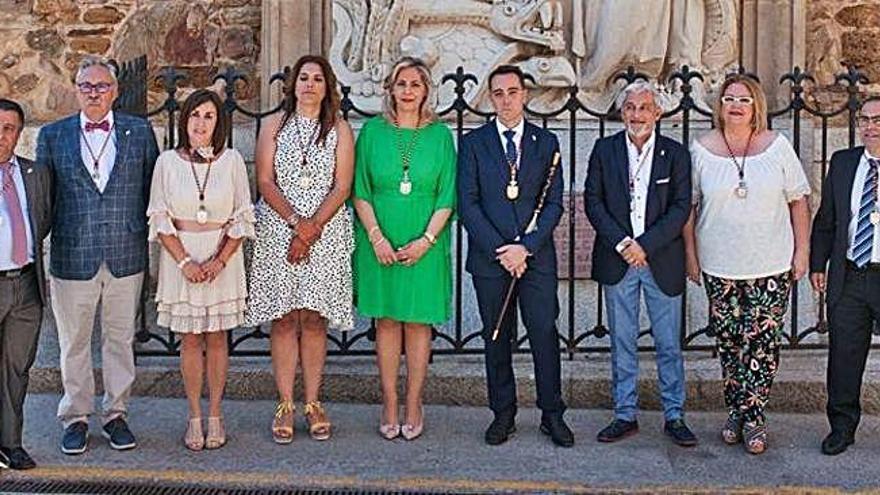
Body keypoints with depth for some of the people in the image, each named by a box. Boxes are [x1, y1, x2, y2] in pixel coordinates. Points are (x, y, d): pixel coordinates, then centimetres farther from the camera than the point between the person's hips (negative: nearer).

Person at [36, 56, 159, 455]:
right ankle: (76, 417, 22)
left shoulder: (140, 131, 5)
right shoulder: (52, 136, 5)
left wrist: (147, 237, 3)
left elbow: (152, 190, 8)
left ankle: (116, 414, 24)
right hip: (72, 257, 0)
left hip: (127, 256, 0)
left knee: (121, 338, 10)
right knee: (74, 342, 9)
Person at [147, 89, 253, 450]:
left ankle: (215, 416, 16)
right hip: (181, 257, 0)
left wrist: (219, 261, -11)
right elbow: (159, 218, -1)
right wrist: (185, 261, -11)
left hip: (223, 256, 0)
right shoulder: (168, 161, 0)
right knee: (190, 339, 5)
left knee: (216, 337, 6)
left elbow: (243, 217, 0)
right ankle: (194, 417, 14)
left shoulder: (232, 161, 0)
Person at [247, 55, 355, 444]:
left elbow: (342, 186, -1)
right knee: (283, 318, 0)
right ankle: (285, 406, 5)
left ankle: (313, 404, 9)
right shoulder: (275, 127, 9)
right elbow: (265, 182, 0)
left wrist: (312, 227, -12)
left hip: (327, 233, 0)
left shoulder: (339, 130, 8)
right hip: (278, 231, 0)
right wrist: (296, 221, -13)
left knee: (314, 318, 2)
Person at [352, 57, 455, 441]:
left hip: (425, 244, 0)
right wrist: (376, 237, -9)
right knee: (386, 320, 4)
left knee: (418, 322, 4)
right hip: (380, 242, 0)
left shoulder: (440, 134, 4)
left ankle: (413, 406, 11)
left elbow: (447, 197, 1)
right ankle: (389, 408, 11)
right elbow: (360, 191, 2)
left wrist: (426, 240, -10)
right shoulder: (372, 131, 4)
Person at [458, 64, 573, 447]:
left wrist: (526, 247, -9)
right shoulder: (473, 143, 5)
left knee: (545, 334, 0)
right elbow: (467, 204, -2)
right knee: (496, 338, 7)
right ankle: (503, 415, 17)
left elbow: (554, 203, 3)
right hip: (489, 257, 0)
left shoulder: (546, 142, 8)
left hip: (536, 255, 0)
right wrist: (499, 250, -10)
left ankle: (552, 414, 12)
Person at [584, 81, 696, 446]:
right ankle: (625, 415, 17)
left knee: (669, 343, 5)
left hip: (662, 261, -1)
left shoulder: (676, 154, 1)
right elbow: (593, 201, 0)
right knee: (622, 343, 8)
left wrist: (645, 245, -14)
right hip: (617, 261, 1)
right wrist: (622, 243, -11)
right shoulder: (604, 150, 4)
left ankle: (674, 416, 16)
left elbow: (681, 208, -5)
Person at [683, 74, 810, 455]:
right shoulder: (702, 150, 2)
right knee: (729, 341, 8)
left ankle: (752, 416, 8)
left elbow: (798, 200, 4)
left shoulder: (777, 146, 1)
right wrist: (691, 253, 3)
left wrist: (802, 251, 0)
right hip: (719, 268, 1)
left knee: (762, 340, -1)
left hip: (771, 266, -1)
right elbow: (689, 206, 6)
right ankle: (737, 412, 21)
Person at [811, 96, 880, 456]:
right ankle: (842, 426, 24)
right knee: (844, 355, 10)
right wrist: (818, 264, 9)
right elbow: (825, 219, 11)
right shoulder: (842, 163, 8)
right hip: (848, 278, 3)